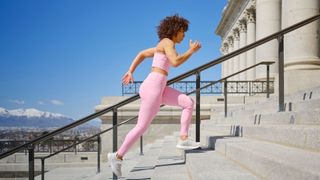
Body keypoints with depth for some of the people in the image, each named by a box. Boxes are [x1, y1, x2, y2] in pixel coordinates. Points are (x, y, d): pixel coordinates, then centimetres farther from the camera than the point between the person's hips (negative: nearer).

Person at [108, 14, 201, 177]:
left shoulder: (162, 46, 21)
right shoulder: (167, 42, -7)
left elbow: (142, 54, 28)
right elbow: (175, 62, -22)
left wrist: (130, 72, 22)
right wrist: (192, 51, -8)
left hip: (158, 88, 10)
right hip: (153, 87, -10)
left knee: (189, 102, 0)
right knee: (142, 127, -4)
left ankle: (183, 140, -1)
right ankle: (118, 156, 8)